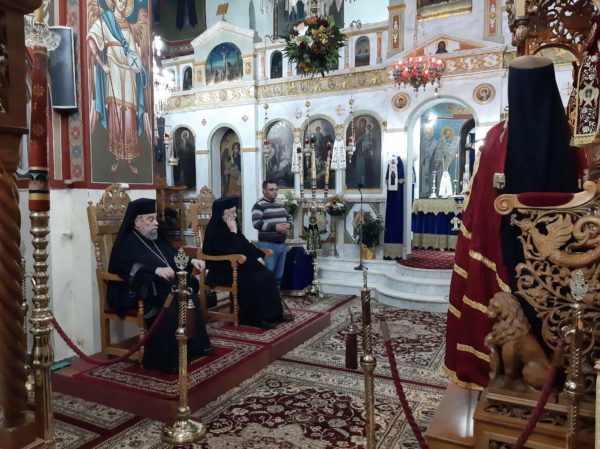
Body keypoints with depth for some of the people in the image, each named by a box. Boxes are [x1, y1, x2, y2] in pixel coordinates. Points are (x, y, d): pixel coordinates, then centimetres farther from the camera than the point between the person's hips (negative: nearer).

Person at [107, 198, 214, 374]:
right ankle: (165, 359, -26)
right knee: (168, 304, -32)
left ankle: (196, 345, -5)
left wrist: (191, 261, 4)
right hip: (139, 292, -7)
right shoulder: (126, 243, -6)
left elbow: (174, 256, 24)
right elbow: (130, 266, -24)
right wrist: (156, 269, -38)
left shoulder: (156, 239, 18)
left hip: (166, 287, 8)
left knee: (189, 295, -15)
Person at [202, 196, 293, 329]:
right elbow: (230, 251, -23)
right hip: (222, 270, -8)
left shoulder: (229, 226, 9)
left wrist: (258, 256, 2)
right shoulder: (215, 229, -16)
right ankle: (255, 318, -11)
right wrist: (234, 232, -19)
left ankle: (274, 314, -1)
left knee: (267, 276, -7)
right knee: (255, 280, -25)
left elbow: (245, 244, 14)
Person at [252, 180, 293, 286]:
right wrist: (275, 227, -24)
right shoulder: (259, 205, -8)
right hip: (268, 245, -8)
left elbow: (290, 217, 23)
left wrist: (288, 224, -1)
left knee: (279, 275, 15)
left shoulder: (280, 205, 17)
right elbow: (256, 223, -20)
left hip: (282, 244, 8)